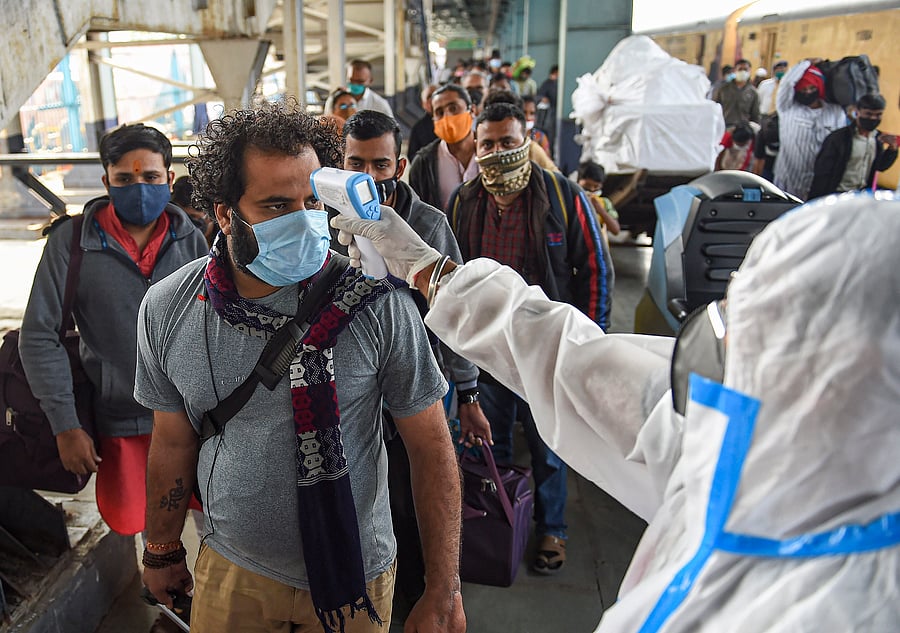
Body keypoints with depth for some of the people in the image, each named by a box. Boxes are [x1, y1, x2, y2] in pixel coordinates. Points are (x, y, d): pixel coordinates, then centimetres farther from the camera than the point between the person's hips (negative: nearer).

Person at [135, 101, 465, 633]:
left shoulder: (379, 305, -21)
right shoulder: (167, 310, -10)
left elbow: (431, 445, -14)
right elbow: (174, 441, 4)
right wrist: (163, 550, 15)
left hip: (353, 574, -1)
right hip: (229, 569, 2)